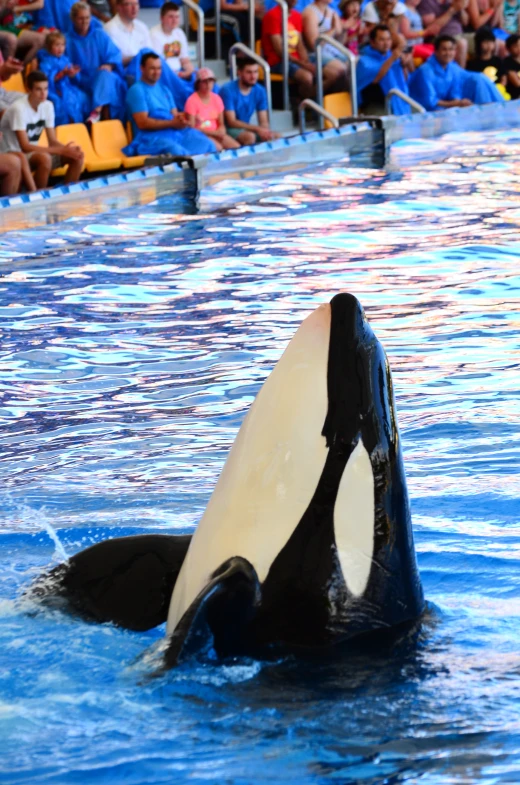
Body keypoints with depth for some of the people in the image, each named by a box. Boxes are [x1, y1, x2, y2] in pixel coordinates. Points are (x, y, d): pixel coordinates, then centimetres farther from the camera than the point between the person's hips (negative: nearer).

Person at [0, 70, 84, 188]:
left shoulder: (47, 106, -1)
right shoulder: (19, 108, -22)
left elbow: (53, 141, 2)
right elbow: (25, 147, -26)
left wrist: (66, 149, -22)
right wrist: (61, 150, -29)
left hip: (32, 153, 7)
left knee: (77, 156, -11)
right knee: (45, 158, -37)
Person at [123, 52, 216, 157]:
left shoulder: (164, 90, 21)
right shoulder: (136, 90, -3)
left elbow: (174, 114, 15)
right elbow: (143, 123, -13)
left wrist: (181, 119, -11)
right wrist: (171, 123, -20)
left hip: (174, 133, 7)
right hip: (151, 137, -7)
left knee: (208, 145, -14)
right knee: (178, 152, -38)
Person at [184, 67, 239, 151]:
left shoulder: (216, 99, 7)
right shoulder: (192, 101, -12)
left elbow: (221, 125, 11)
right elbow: (191, 128, -13)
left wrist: (220, 132, -14)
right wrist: (213, 132, -16)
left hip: (215, 134, 6)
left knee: (236, 147, -16)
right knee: (218, 147, -33)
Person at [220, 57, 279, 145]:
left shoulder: (260, 91, 1)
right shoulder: (228, 91, -17)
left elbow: (264, 122, 2)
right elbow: (231, 122, -20)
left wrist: (265, 130, -23)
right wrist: (257, 129, -28)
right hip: (228, 129, -6)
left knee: (275, 136, -16)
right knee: (250, 136, -34)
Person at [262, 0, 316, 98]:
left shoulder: (297, 16, 13)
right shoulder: (273, 15, -10)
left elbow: (300, 46, 12)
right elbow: (279, 50, -15)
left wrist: (307, 63, -8)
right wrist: (302, 64, -20)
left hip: (296, 60, 7)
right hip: (277, 62, -7)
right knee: (307, 77, -32)